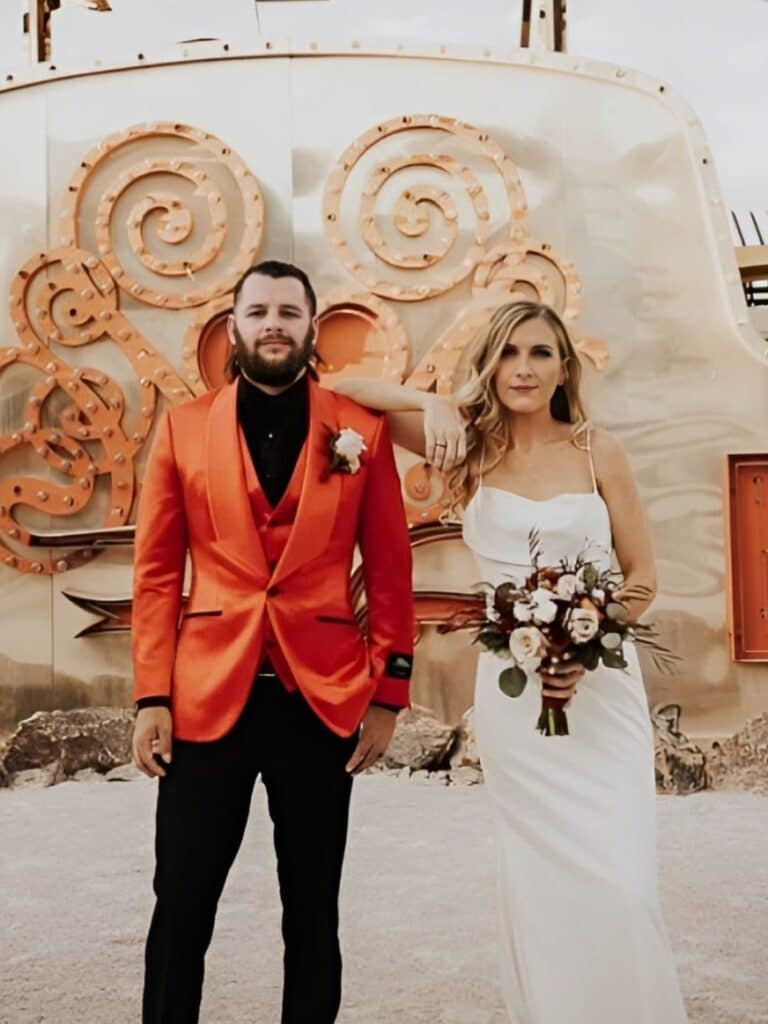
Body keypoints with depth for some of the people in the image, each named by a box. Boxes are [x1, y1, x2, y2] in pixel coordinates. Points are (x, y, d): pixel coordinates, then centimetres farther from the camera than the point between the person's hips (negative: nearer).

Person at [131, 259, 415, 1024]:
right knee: (181, 908, 6)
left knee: (313, 911, 13)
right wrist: (152, 697, -4)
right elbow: (156, 572, 3)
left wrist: (389, 692, -1)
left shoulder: (363, 429, 3)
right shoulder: (183, 428, 5)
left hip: (324, 698, 0)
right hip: (207, 696, 0)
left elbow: (389, 570, 4)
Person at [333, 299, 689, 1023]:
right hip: (512, 690, 1)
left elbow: (642, 575, 4)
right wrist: (433, 405, -17)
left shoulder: (597, 452, 0)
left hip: (602, 684, -1)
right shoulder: (472, 448, 2)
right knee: (539, 878, 7)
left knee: (619, 880, -7)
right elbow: (346, 390, -1)